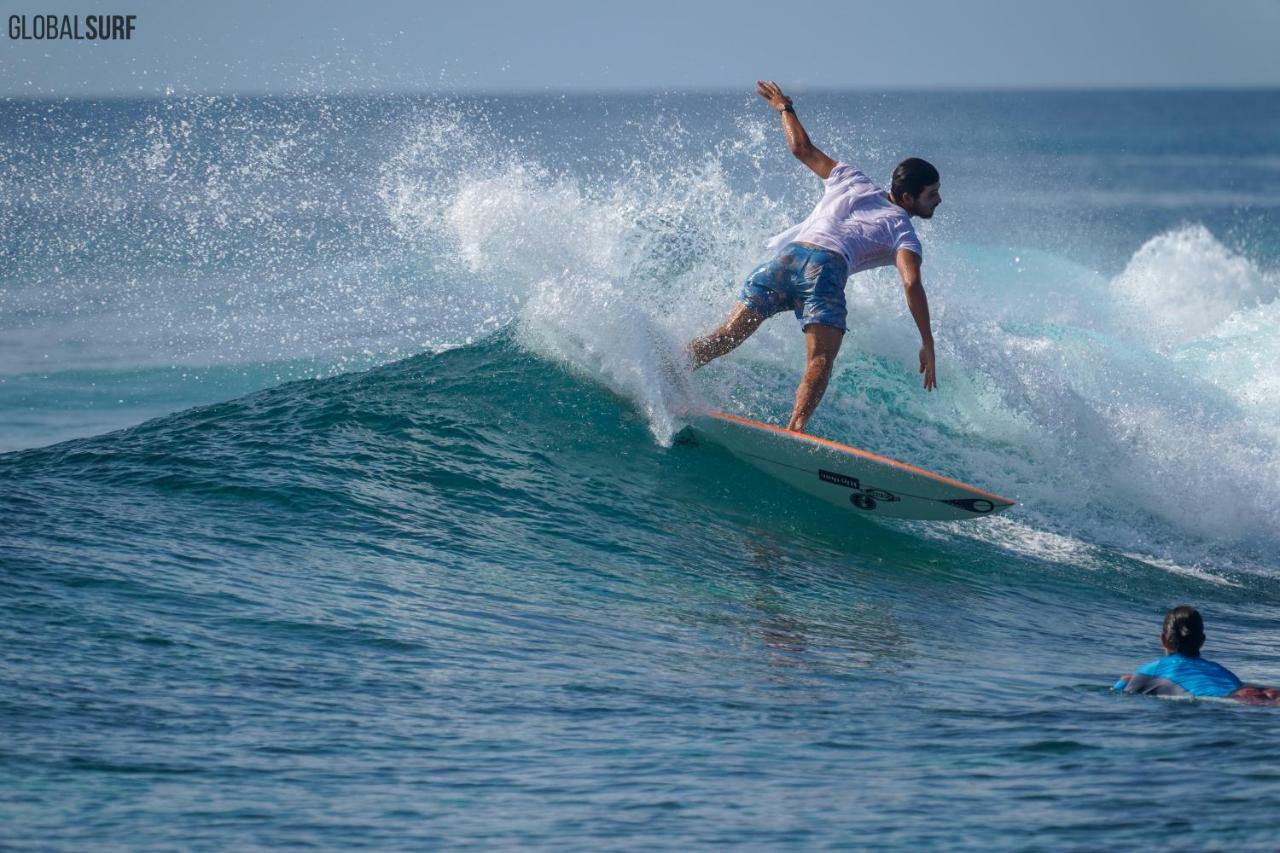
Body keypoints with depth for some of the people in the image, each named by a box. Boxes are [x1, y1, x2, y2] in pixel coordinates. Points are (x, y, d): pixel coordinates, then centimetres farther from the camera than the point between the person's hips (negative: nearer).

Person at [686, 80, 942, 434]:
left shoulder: (852, 181, 29)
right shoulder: (902, 231, 14)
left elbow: (802, 149, 35)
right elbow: (912, 284, -2)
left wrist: (784, 107, 52)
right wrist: (927, 344, -4)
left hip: (786, 255, 5)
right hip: (825, 266, -5)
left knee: (728, 335, 5)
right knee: (820, 361, -14)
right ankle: (795, 429, -34)